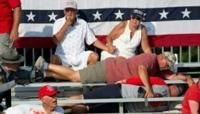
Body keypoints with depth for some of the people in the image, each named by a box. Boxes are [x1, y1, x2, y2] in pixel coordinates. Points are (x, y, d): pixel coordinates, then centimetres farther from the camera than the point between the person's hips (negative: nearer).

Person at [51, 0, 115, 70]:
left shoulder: (83, 23, 8)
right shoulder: (58, 23, 4)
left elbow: (93, 41, 9)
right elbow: (56, 40, -10)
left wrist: (107, 49, -6)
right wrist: (66, 24, -11)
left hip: (79, 56, 3)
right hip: (63, 56, -3)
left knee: (94, 56, -24)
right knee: (54, 59, -35)